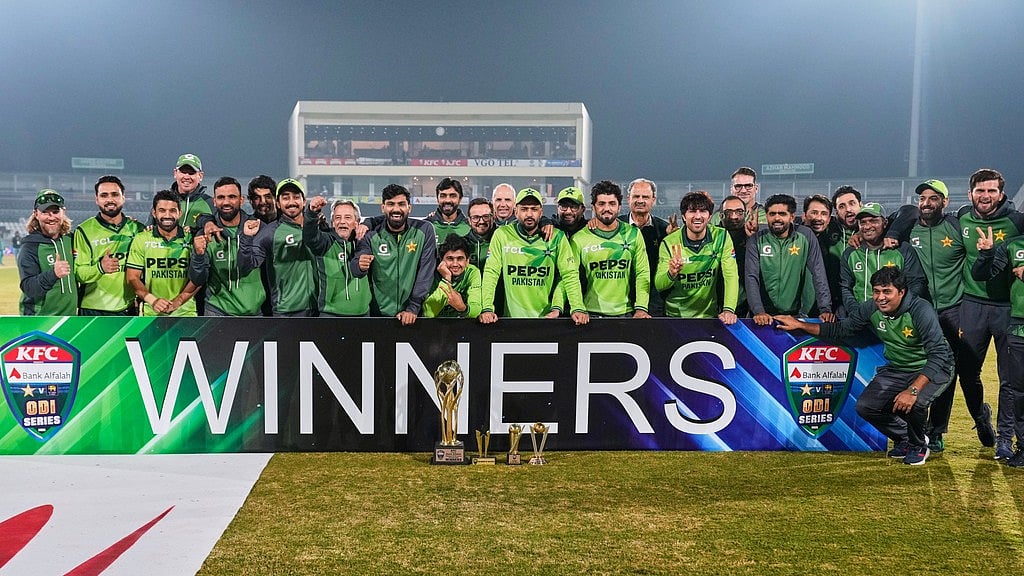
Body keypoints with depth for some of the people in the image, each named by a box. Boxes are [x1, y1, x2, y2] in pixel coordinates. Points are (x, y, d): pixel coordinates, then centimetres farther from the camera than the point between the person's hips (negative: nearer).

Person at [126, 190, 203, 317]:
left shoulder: (191, 239, 3)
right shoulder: (141, 239, 5)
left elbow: (198, 278, 0)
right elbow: (132, 277, 2)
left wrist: (178, 301, -14)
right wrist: (152, 300, -14)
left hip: (184, 312, 0)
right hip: (151, 313, 1)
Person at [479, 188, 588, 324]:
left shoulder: (557, 237, 4)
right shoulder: (502, 235, 2)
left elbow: (570, 275, 2)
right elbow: (491, 272, -2)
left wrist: (578, 308, -10)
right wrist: (487, 309, -13)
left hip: (546, 317, 0)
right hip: (512, 316, 0)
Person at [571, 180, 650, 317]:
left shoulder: (633, 234, 8)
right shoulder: (579, 239, 2)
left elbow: (642, 273, 5)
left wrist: (641, 308, -6)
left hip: (626, 313, 1)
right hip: (591, 313, -1)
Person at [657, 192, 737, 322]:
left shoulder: (722, 237, -2)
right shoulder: (669, 243, -5)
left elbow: (731, 275, -7)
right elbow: (659, 286, -6)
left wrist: (729, 310, -20)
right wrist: (671, 273, -27)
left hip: (709, 315, 1)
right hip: (675, 315, -1)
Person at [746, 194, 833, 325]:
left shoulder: (805, 236, 1)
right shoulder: (756, 240, 1)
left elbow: (818, 273, -1)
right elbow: (751, 277, -6)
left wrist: (826, 309, -11)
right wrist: (759, 311, -19)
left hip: (797, 313, 0)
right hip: (765, 315, 0)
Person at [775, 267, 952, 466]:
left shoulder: (920, 310, -28)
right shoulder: (871, 309, -9)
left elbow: (938, 354, -33)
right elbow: (841, 330, 5)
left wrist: (913, 390, -43)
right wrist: (799, 324, -2)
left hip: (931, 369, -6)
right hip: (897, 369, 6)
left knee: (913, 402, -34)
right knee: (865, 406, -10)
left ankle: (918, 446, 0)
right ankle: (903, 439, 18)